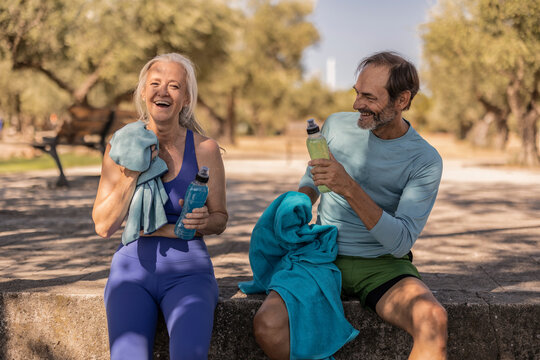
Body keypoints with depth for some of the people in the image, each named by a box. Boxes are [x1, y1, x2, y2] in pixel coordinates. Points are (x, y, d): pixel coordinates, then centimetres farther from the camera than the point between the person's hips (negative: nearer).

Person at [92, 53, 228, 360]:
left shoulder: (204, 149, -1)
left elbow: (220, 220, 9)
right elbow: (104, 227, -3)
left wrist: (203, 221, -15)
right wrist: (133, 172, -14)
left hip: (187, 271, -1)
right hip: (133, 268, 1)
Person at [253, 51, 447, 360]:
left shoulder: (425, 160, -8)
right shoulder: (336, 126, 3)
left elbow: (401, 242, -16)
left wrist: (349, 188, -26)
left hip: (382, 264, -2)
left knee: (433, 320, -35)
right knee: (267, 324, -26)